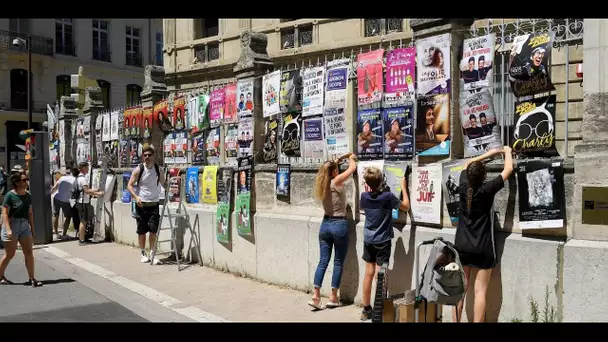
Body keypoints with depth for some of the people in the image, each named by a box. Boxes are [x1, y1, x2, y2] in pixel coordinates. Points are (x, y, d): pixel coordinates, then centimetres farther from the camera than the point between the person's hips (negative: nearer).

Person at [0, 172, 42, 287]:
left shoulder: (28, 196, 6)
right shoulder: (10, 195, -12)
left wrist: (32, 229, 13)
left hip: (25, 226, 5)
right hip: (12, 225, -5)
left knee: (29, 252, 0)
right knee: (9, 254, 5)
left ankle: (31, 278, 3)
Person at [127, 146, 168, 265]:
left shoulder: (158, 169, 3)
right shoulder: (138, 169, -6)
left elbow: (164, 184, 12)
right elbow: (130, 185, -7)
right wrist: (136, 197, -22)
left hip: (154, 204, 2)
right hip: (141, 204, -2)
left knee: (153, 230, -4)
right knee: (142, 230, 6)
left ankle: (153, 254, 5)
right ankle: (142, 253, 21)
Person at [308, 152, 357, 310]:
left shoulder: (322, 184, 4)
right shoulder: (337, 181, -12)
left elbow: (328, 168, 25)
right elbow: (352, 168, -1)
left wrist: (338, 159, 29)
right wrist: (351, 158, 18)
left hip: (325, 224, 6)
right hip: (339, 224, -6)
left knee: (323, 261, 7)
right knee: (338, 262, 5)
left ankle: (316, 296, 2)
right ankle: (333, 297, 9)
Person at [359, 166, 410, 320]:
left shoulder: (364, 196, -6)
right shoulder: (388, 196, -17)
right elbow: (406, 207, -1)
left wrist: (368, 188, 17)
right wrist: (403, 187, 7)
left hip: (368, 240, 4)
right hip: (383, 241, -4)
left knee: (369, 273, 11)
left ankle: (366, 309, 20)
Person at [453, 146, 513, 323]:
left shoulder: (463, 187, -3)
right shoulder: (486, 190, -14)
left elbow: (468, 164, 15)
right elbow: (508, 170, -4)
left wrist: (490, 153, 20)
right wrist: (507, 151, 13)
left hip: (461, 246, 4)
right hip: (482, 249, -4)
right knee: (480, 291, -1)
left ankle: (455, 321, 12)